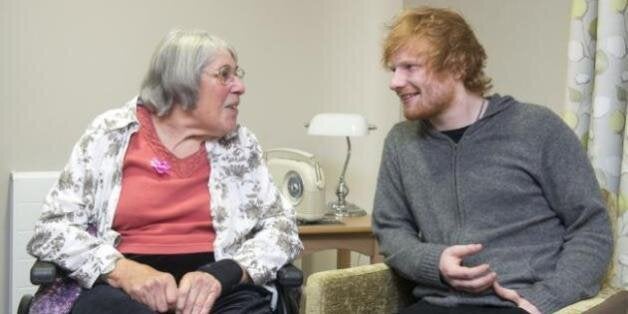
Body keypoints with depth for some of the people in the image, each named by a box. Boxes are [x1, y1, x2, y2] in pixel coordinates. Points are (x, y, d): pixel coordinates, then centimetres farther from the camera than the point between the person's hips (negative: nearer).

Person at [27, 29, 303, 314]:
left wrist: (221, 274, -13)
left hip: (220, 291, 1)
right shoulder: (110, 133, 6)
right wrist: (121, 269, -17)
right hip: (125, 288, -1)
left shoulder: (240, 145, 11)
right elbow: (52, 227, 2)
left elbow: (282, 225, 6)